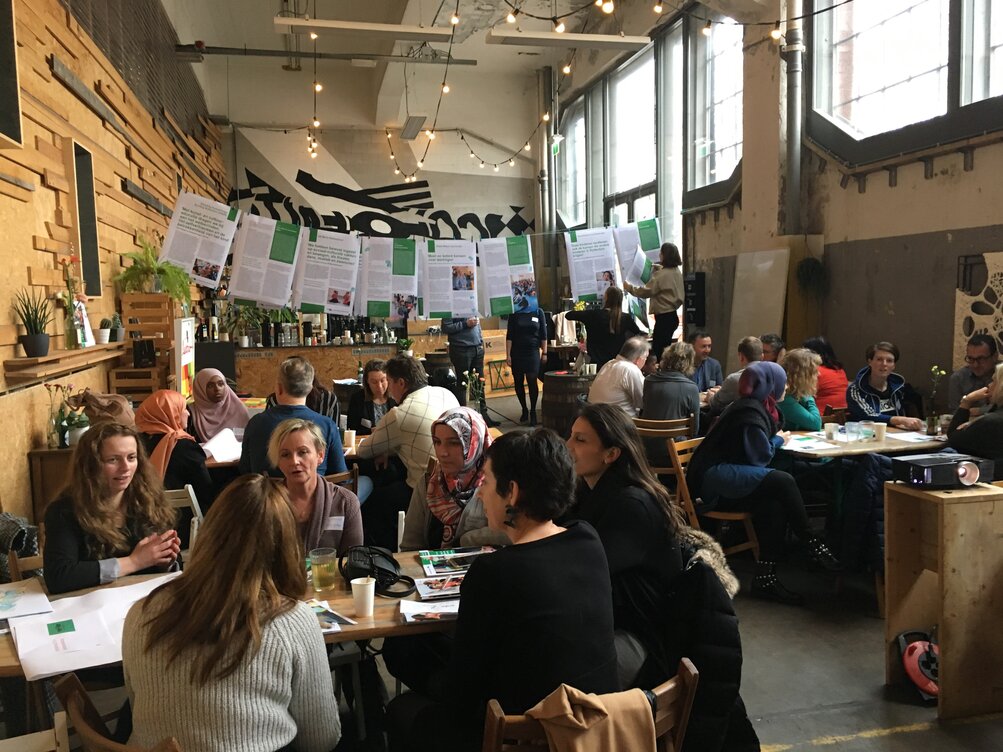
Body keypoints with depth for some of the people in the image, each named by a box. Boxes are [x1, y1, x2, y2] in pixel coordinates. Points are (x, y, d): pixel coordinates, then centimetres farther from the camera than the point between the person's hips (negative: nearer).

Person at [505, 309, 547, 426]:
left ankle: (533, 412, 6)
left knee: (532, 382, -5)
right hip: (517, 353, 1)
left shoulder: (538, 312, 1)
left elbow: (543, 334, 3)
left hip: (533, 352, -1)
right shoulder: (514, 313, 1)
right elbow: (509, 335, -1)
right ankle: (524, 410, 23)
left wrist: (544, 352, 0)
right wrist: (508, 355, -5)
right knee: (518, 383, 7)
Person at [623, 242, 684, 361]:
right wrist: (658, 268, 30)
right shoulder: (677, 271, 8)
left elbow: (646, 291, -17)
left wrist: (629, 287, -6)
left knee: (657, 350, -6)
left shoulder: (662, 275, -19)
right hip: (673, 314, 10)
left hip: (664, 317, -10)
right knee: (665, 349, 17)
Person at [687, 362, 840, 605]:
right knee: (783, 481, -24)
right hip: (715, 477, -10)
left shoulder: (757, 407, 19)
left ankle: (765, 576, -19)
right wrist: (779, 439, 4)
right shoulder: (751, 413, -12)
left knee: (774, 505, -17)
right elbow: (760, 456, -13)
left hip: (723, 479, 10)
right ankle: (810, 542, -8)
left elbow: (757, 448, 24)